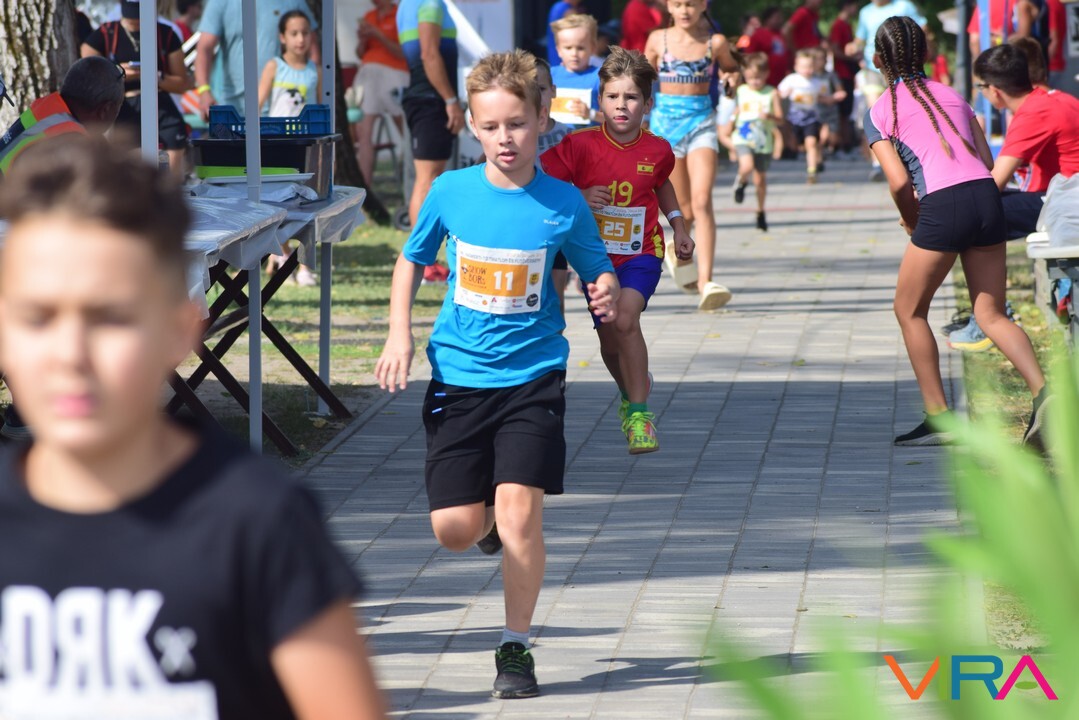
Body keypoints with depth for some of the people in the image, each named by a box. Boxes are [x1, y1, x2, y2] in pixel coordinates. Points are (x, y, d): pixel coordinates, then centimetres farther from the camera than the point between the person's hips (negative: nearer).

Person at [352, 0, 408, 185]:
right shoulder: (369, 17, 17)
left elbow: (403, 53, -8)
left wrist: (377, 35, -13)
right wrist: (362, 40, 0)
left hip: (392, 74, -6)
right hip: (367, 73, 6)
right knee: (363, 133, -5)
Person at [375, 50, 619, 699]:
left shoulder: (564, 205, -6)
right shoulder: (451, 192, -3)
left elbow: (599, 272, 5)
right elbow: (412, 261, 12)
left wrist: (609, 295, -19)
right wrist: (401, 334, 0)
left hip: (533, 376, -2)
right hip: (458, 376, 2)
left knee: (519, 508, -16)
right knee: (455, 528, 0)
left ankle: (516, 647, -1)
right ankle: (496, 519, 38)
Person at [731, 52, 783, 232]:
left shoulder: (771, 94, -5)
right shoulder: (741, 91, 3)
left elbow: (780, 118, -8)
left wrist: (770, 116, -28)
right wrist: (729, 134, 18)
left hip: (763, 142, 0)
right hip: (744, 138, 0)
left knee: (760, 178, 10)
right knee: (747, 166, -28)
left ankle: (761, 213, 28)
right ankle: (741, 183, 8)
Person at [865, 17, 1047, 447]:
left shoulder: (880, 113, 6)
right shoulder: (952, 96, 21)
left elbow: (899, 183, -6)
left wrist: (912, 222, 13)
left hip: (943, 207, -5)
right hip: (987, 198, 5)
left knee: (909, 311, 15)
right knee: (991, 315, 11)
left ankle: (938, 419, 12)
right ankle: (1043, 391, -12)